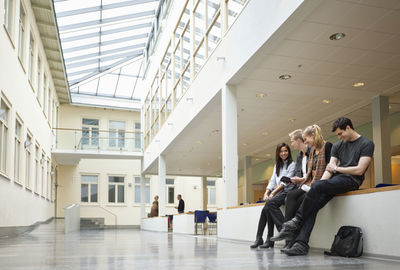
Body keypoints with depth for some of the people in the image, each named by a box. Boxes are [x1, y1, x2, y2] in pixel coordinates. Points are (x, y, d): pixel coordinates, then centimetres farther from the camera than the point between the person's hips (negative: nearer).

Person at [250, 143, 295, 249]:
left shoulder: (292, 164, 4)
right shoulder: (277, 166, 24)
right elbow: (272, 181, 17)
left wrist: (273, 192, -15)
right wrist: (266, 193, -2)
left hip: (287, 191, -5)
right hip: (278, 192, 5)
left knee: (270, 203, -31)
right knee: (267, 207, -22)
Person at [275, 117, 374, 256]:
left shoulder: (366, 144, 0)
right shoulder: (337, 146, 19)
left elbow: (359, 170, -9)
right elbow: (329, 168, 10)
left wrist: (336, 168, 0)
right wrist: (320, 183, -8)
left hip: (351, 180, -6)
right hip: (336, 179, 6)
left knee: (316, 186, -32)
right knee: (314, 204, -20)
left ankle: (298, 220, -19)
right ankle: (302, 244, -24)